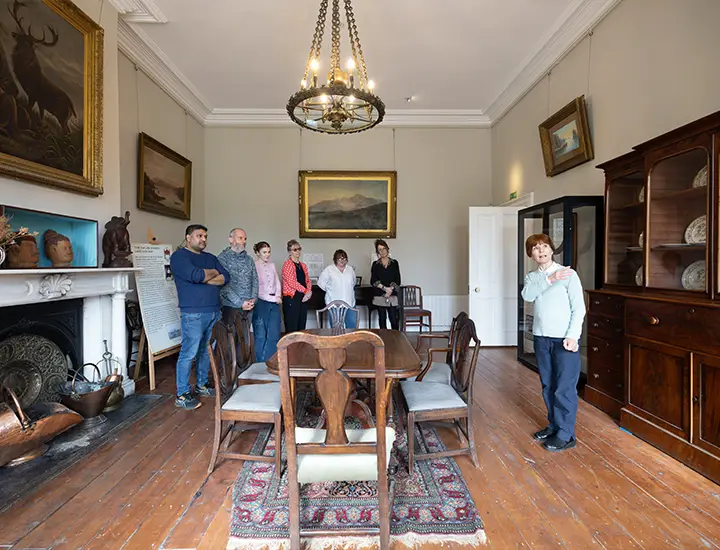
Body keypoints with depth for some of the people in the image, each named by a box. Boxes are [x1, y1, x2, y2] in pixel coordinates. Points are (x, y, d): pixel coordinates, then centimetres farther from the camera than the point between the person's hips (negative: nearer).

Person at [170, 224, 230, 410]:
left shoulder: (210, 257, 17)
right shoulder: (179, 256, -4)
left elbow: (225, 277, 5)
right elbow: (196, 275, -21)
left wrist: (204, 279, -9)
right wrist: (213, 272, -2)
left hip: (214, 312, 7)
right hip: (193, 314, -7)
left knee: (207, 351, 14)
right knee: (188, 354, -2)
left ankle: (201, 386, 28)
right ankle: (182, 395, 10)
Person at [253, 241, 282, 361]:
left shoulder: (272, 265, 13)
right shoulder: (254, 266, -7)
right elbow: (255, 288, -12)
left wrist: (278, 296, -3)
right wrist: (272, 298, -10)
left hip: (275, 303, 6)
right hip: (261, 303, -5)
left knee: (274, 335, 6)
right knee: (261, 336, 1)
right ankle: (261, 363, 15)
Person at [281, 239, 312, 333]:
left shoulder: (303, 265, 17)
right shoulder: (287, 264, -5)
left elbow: (308, 281, 15)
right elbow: (291, 282, -14)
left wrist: (309, 291, -5)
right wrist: (306, 291, -10)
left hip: (303, 298, 7)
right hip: (291, 298, -7)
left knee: (301, 327, 10)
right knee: (292, 328, -5)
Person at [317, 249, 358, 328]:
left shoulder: (350, 269, 12)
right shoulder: (328, 270, -2)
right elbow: (321, 283, 3)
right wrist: (330, 290, 7)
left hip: (350, 303, 4)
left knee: (352, 326, 4)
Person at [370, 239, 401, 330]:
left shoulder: (394, 263, 6)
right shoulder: (375, 264, 5)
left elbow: (397, 280, 2)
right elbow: (373, 281, -2)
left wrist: (390, 289, -13)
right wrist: (385, 288, -13)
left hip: (392, 297, 0)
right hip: (379, 297, 0)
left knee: (394, 320, -6)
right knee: (382, 320, 7)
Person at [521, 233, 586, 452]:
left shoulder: (568, 274, -6)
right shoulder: (531, 276, 8)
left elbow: (579, 308, -9)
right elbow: (527, 295, -13)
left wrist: (572, 336, -16)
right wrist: (549, 279, -22)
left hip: (564, 339, -5)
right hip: (541, 338, 5)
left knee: (564, 388, 0)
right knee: (547, 386, 15)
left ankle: (566, 435, 14)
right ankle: (554, 426, 30)